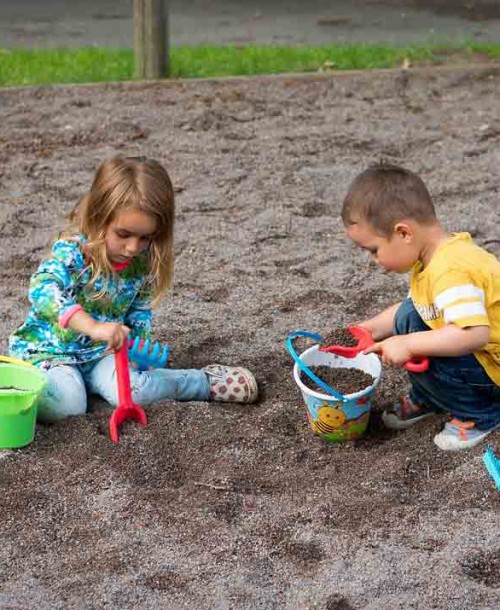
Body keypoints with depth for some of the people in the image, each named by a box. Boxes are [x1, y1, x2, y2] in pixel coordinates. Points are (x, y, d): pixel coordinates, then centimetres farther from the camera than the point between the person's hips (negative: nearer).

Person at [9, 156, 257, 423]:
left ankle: (207, 382, -4)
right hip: (50, 349, -4)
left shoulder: (143, 263, -7)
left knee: (132, 391, -24)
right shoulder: (73, 251, -25)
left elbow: (141, 311, 10)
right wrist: (93, 327, -54)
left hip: (101, 352, 5)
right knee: (65, 405, -35)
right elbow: (43, 290, -44)